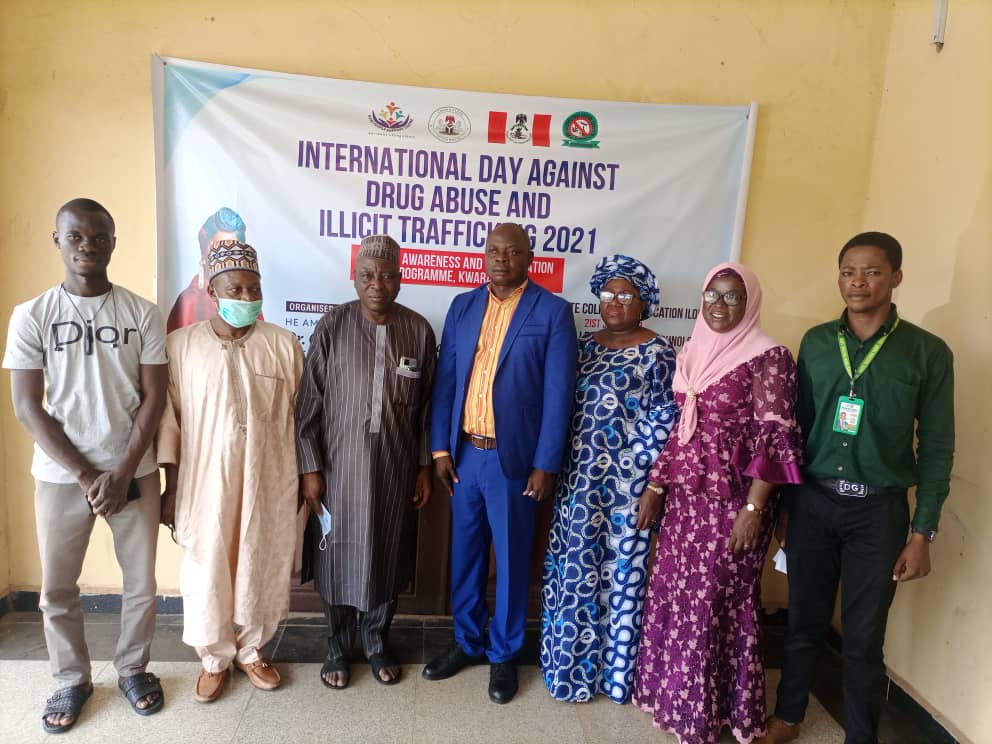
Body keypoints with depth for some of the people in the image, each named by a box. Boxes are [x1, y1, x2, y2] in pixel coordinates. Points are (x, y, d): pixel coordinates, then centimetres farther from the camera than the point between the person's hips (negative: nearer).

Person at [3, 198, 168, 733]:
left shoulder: (142, 314, -2)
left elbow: (153, 398, -3)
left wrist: (122, 472, -10)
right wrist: (86, 475, -11)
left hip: (133, 472, 0)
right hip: (61, 476, 0)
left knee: (141, 582, 10)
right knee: (57, 589, 11)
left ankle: (132, 668, 33)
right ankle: (72, 679, 34)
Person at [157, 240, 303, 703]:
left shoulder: (284, 345, -2)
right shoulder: (181, 345, -2)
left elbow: (298, 417, 2)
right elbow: (169, 419, 1)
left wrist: (303, 481, 3)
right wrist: (170, 487, 0)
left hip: (269, 484, 0)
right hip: (204, 484, 0)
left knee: (262, 569, 12)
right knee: (206, 572, 11)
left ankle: (251, 650, 36)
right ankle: (214, 658, 34)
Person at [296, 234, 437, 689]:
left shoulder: (419, 331, -4)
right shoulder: (332, 327, -8)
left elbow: (426, 407, 3)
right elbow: (308, 405, -5)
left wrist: (425, 467, 4)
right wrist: (309, 469, -7)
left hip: (396, 468, 2)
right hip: (340, 466, -1)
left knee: (388, 556, 14)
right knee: (339, 557, 12)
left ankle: (376, 643, 37)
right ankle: (338, 648, 35)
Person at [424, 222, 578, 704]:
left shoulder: (553, 312, -5)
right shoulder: (463, 306, 7)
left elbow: (558, 394, -8)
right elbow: (445, 381, 6)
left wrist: (545, 464, -11)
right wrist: (440, 448, 2)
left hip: (514, 458, -4)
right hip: (464, 453, 4)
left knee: (511, 560, 10)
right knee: (465, 554, 16)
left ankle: (503, 654, 30)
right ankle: (467, 641, 36)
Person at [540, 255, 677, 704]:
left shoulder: (656, 352, -5)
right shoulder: (583, 346, 9)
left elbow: (664, 421, -9)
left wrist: (655, 486, -13)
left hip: (627, 484, -4)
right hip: (578, 480, 5)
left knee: (620, 573, 7)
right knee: (572, 570, 11)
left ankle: (613, 669, 27)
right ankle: (571, 662, 31)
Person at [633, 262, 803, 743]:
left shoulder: (767, 357, -11)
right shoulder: (693, 352, 9)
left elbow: (774, 438, -14)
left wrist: (753, 509, -18)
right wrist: (655, 485, 10)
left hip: (731, 499, -6)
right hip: (686, 495, 6)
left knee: (715, 600, 5)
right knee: (673, 593, 14)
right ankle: (674, 690, 35)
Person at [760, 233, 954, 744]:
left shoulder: (928, 352, -4)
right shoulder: (815, 342, 3)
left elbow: (936, 448, -2)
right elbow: (796, 428, 6)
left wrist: (922, 532, -4)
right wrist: (783, 502, 7)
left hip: (879, 511, -2)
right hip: (812, 501, 2)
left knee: (864, 636, 9)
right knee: (804, 621, 14)